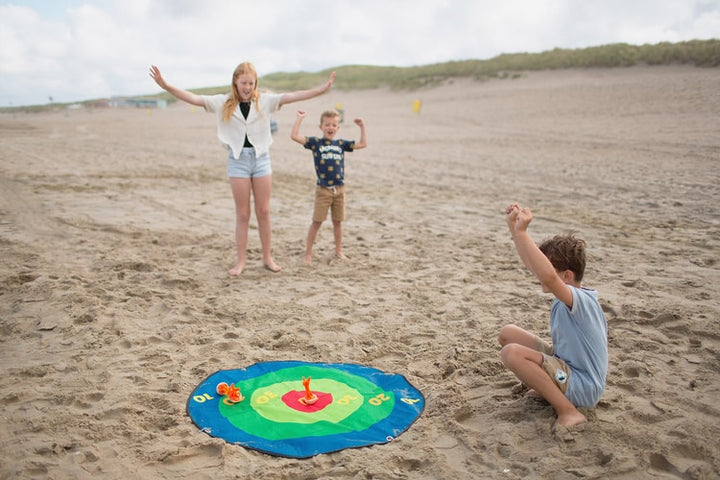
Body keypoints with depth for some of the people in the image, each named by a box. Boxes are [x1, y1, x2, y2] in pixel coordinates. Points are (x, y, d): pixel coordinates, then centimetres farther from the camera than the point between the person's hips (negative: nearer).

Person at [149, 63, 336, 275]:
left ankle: (267, 258, 18)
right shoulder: (223, 103, 2)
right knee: (242, 213, 6)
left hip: (261, 157, 1)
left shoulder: (264, 101, 3)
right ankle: (241, 261, 15)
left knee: (263, 211, 6)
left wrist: (321, 89, -13)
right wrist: (166, 86, -15)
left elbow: (292, 96, -5)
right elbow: (193, 98, -4)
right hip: (238, 159, 0)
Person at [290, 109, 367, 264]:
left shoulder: (341, 144, 8)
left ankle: (339, 251, 26)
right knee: (316, 222, 0)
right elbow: (294, 136, -11)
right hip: (323, 190, -3)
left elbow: (363, 144, 12)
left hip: (339, 189, 3)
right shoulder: (315, 142, -1)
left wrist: (362, 127, 9)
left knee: (337, 222, 13)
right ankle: (308, 253, 11)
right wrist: (299, 118, -8)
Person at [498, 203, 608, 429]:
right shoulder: (567, 297, 1)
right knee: (507, 334, 9)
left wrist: (522, 232, -44)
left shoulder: (580, 300, -26)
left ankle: (569, 412, -16)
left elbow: (548, 276, -48)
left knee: (512, 352, -28)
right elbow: (531, 264, 7)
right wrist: (513, 226, 0)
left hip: (583, 387, -10)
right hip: (566, 361, 10)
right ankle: (551, 390, 11)